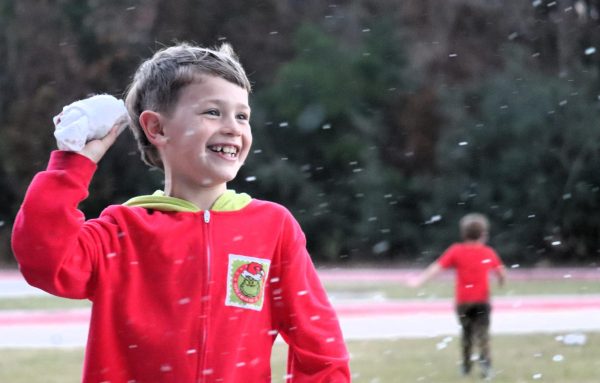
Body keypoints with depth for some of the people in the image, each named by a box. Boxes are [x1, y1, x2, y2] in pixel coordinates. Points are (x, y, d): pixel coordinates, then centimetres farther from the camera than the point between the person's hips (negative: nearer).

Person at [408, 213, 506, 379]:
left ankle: (466, 365, 23)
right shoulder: (489, 252, -1)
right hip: (482, 300, -1)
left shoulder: (456, 251, -4)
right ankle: (485, 360, -28)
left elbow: (437, 267, -7)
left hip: (463, 301, 1)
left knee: (466, 331, 18)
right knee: (482, 332, -5)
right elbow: (502, 273, 5)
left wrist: (419, 280, -4)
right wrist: (502, 281, 28)